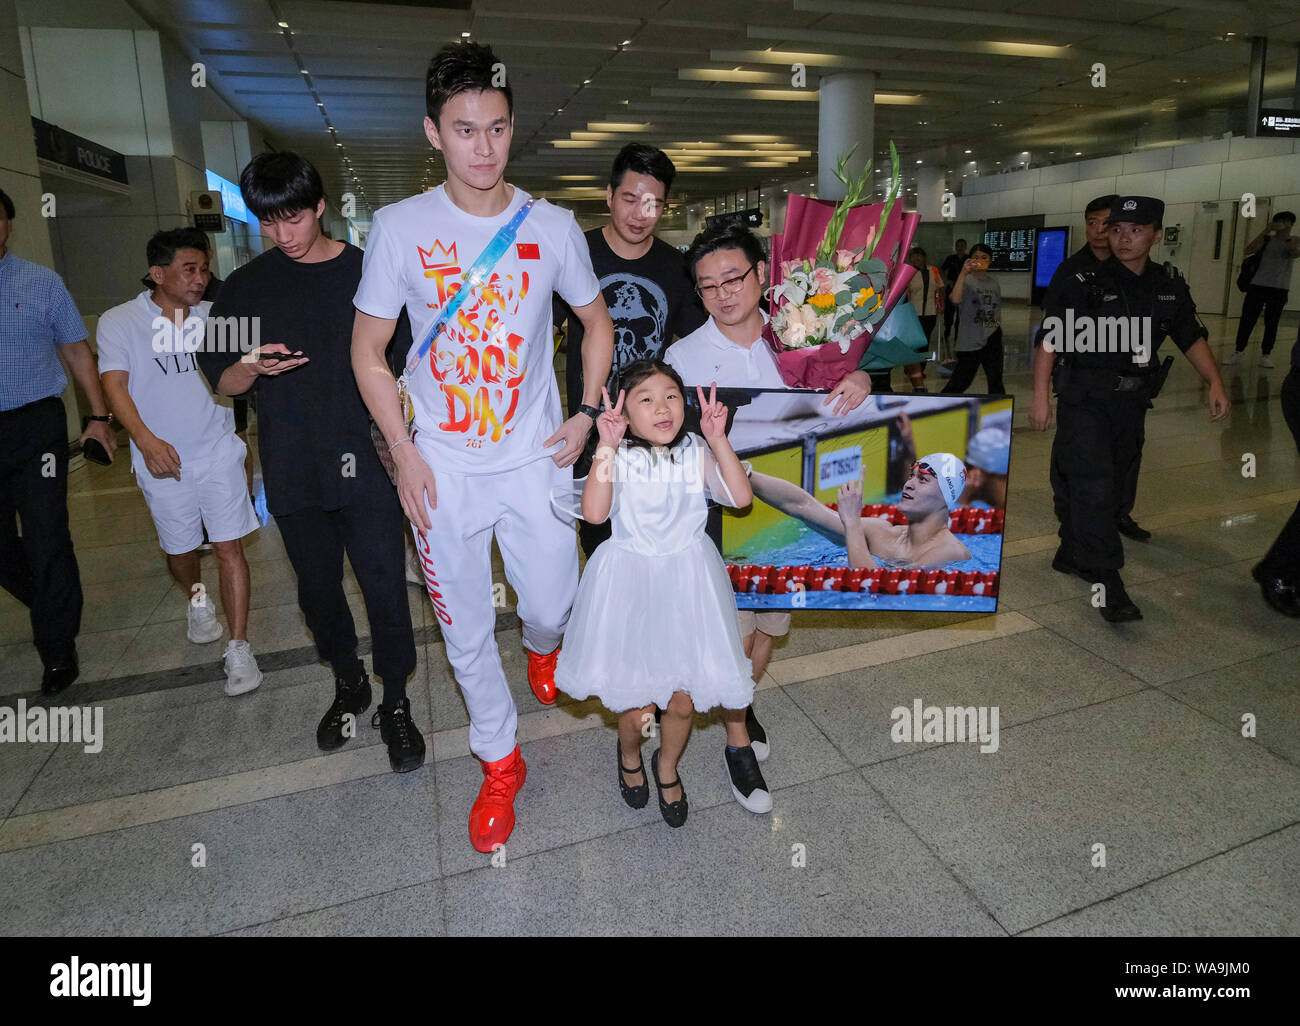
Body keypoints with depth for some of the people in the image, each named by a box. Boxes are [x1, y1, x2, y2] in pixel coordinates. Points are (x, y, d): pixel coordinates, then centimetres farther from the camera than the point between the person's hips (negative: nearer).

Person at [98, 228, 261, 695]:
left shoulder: (214, 316, 3)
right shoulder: (118, 322, -3)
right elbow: (115, 385, -12)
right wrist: (146, 439, -28)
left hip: (218, 452, 0)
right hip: (162, 461, 0)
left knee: (229, 548, -5)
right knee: (180, 549, 15)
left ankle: (239, 649, 0)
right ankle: (196, 599, 48)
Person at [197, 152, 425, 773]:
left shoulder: (366, 273, 2)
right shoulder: (245, 287, 7)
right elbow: (222, 382, 9)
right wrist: (253, 367, -13)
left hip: (366, 464, -3)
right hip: (292, 473, 3)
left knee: (384, 587, -3)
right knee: (318, 589, 14)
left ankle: (395, 705, 16)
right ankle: (349, 687, 36)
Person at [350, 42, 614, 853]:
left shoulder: (553, 226, -1)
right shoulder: (401, 227, -5)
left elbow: (596, 319, 13)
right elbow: (369, 352, 2)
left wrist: (587, 414, 1)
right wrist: (404, 455, -5)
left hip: (537, 460, 1)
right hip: (443, 471, 0)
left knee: (554, 606, 6)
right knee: (467, 630, 9)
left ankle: (544, 646, 47)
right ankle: (501, 762, 32)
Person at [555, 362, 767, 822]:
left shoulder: (697, 453, -2)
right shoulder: (618, 457, -9)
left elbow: (740, 496, -15)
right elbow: (594, 511, -25)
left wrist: (717, 439, -20)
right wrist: (607, 446, -27)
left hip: (687, 580, 2)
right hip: (631, 581, -2)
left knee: (682, 697, 8)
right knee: (637, 705, 4)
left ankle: (667, 765, 41)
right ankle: (629, 754, 41)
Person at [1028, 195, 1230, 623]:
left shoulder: (1170, 289, 8)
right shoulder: (1084, 283, -7)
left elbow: (1192, 338, 17)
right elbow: (1049, 338, -9)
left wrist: (1215, 383, 5)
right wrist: (1041, 395, -16)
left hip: (1131, 402, 5)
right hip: (1084, 399, -5)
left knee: (1108, 486, 13)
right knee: (1093, 484, -14)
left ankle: (1072, 554, 30)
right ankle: (1106, 580, -12)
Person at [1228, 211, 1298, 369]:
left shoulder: (1294, 241, 8)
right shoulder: (1267, 239, 8)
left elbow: (1296, 253, -13)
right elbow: (1248, 250, -9)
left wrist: (1286, 237, -19)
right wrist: (1266, 231, -13)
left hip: (1279, 289, 0)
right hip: (1258, 286, 0)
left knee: (1271, 323, 2)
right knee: (1247, 320, -3)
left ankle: (1266, 355, 9)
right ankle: (1238, 352, 4)